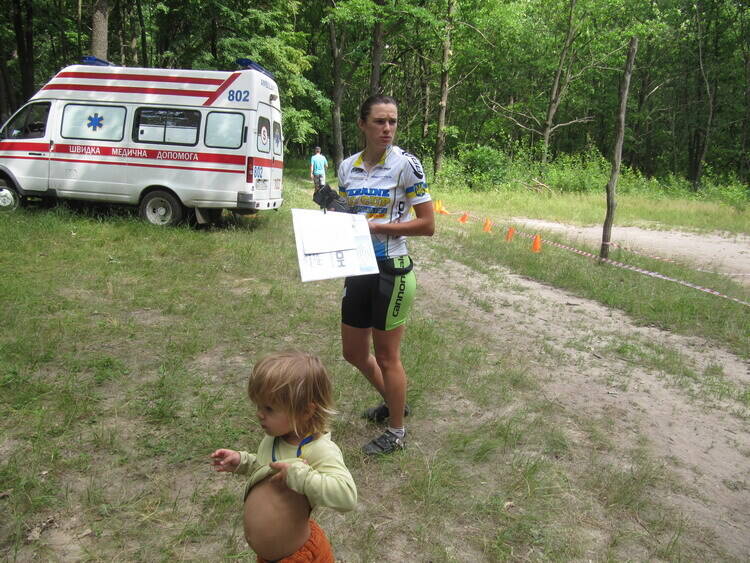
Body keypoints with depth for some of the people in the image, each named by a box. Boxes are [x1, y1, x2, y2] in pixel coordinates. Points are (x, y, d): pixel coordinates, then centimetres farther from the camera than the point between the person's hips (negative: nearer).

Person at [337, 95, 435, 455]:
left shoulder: (405, 164, -11)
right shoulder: (347, 167, 6)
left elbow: (427, 225, -12)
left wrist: (377, 226, -19)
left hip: (391, 270, -6)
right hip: (356, 269, 7)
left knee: (386, 356, 5)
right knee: (353, 352, 17)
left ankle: (396, 432, 27)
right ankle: (392, 402, 44)